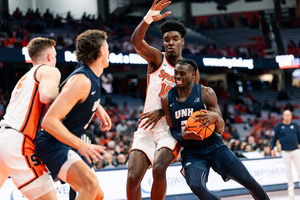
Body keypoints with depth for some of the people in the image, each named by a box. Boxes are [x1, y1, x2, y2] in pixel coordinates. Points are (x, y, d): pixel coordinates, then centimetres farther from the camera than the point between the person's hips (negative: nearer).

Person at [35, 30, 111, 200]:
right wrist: (81, 145, -34)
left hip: (64, 146, 10)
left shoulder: (92, 77, 7)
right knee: (91, 184, -31)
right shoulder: (81, 81, -23)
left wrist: (98, 108, 14)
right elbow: (49, 121, -30)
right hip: (53, 144, -10)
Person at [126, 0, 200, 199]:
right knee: (133, 177, -15)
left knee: (159, 169, -28)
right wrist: (148, 19, -34)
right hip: (146, 127, 1)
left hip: (171, 128, -1)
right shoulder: (157, 58, 6)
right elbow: (136, 41, -15)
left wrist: (162, 111, -15)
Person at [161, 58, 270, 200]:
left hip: (214, 147, 0)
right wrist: (182, 136, -18)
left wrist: (216, 117, -30)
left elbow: (220, 129, -5)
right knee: (196, 186, -31)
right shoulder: (167, 99, -1)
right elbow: (171, 129, 7)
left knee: (248, 181, -10)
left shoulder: (206, 93, -6)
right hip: (191, 153, 0)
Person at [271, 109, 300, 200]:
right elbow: (275, 137, 5)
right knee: (288, 170, 4)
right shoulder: (279, 126, 1)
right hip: (285, 151, -1)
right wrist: (272, 148, 2)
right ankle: (291, 187, 12)